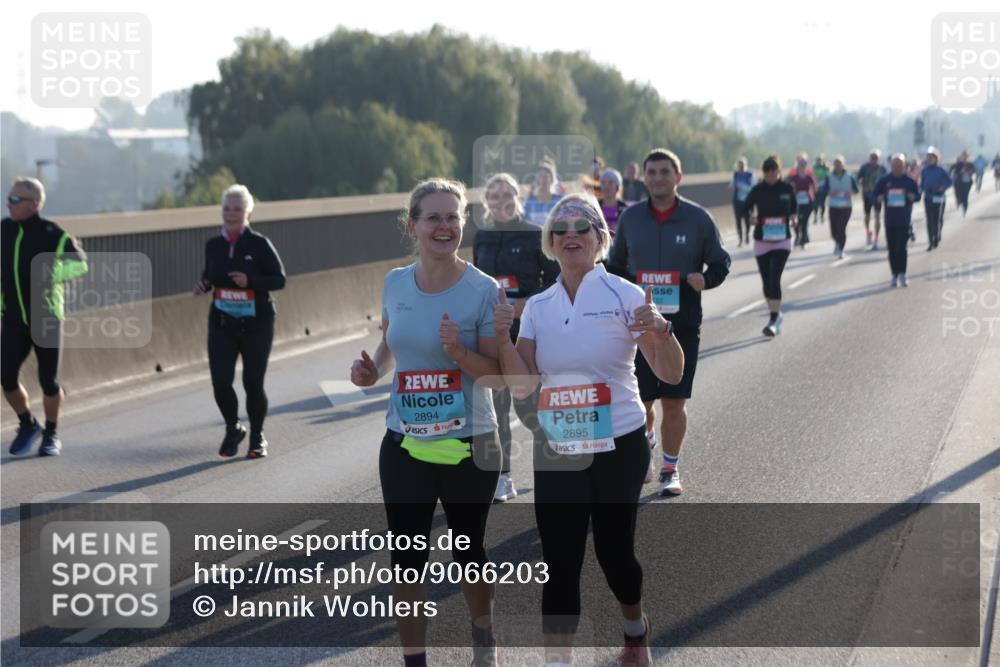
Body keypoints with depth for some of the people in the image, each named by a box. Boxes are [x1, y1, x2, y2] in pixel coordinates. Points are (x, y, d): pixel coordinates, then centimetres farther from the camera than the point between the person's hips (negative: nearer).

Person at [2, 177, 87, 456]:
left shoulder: (52, 234, -11)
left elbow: (79, 263, -1)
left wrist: (52, 274, -18)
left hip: (46, 318, -3)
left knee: (49, 380, 0)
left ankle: (51, 435, 22)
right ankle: (27, 425, 20)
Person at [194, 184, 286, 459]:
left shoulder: (259, 244, -7)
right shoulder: (213, 245, 4)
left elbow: (280, 279, -5)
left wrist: (250, 281, -21)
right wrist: (202, 285, -3)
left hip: (256, 325, -3)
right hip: (222, 323, 3)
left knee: (253, 383, 2)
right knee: (220, 382, -9)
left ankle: (257, 437, 24)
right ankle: (233, 429, 18)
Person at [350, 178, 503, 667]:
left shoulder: (483, 291, -12)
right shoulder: (396, 283, 0)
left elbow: (498, 375, -11)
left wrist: (459, 352, -28)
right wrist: (373, 369, -2)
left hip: (468, 446, -3)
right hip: (405, 445, 3)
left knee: (468, 550, 14)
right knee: (407, 556, 1)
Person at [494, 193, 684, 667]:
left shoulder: (624, 295, -8)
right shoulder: (537, 307, 4)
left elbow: (670, 374, -10)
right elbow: (523, 385, 0)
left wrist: (659, 330, -29)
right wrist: (502, 336, -14)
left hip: (619, 448, -3)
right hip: (557, 452, 3)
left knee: (613, 551, 11)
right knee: (559, 564, -4)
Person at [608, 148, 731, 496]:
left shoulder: (698, 218, -1)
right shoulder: (630, 217, 5)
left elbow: (720, 262, 6)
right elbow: (615, 264, 17)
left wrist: (706, 279, -14)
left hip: (683, 324, -1)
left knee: (674, 401, 0)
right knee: (638, 399, 1)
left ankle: (670, 469, 15)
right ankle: (644, 442, 34)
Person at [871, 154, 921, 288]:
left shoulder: (909, 181, 1)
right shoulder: (884, 180, 4)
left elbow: (918, 194, 9)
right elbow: (874, 194, 7)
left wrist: (913, 197, -14)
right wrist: (879, 198, -15)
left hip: (904, 220, -2)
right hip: (890, 220, 2)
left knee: (901, 247, -12)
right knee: (892, 249, 7)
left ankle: (902, 274, -6)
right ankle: (894, 275, 17)